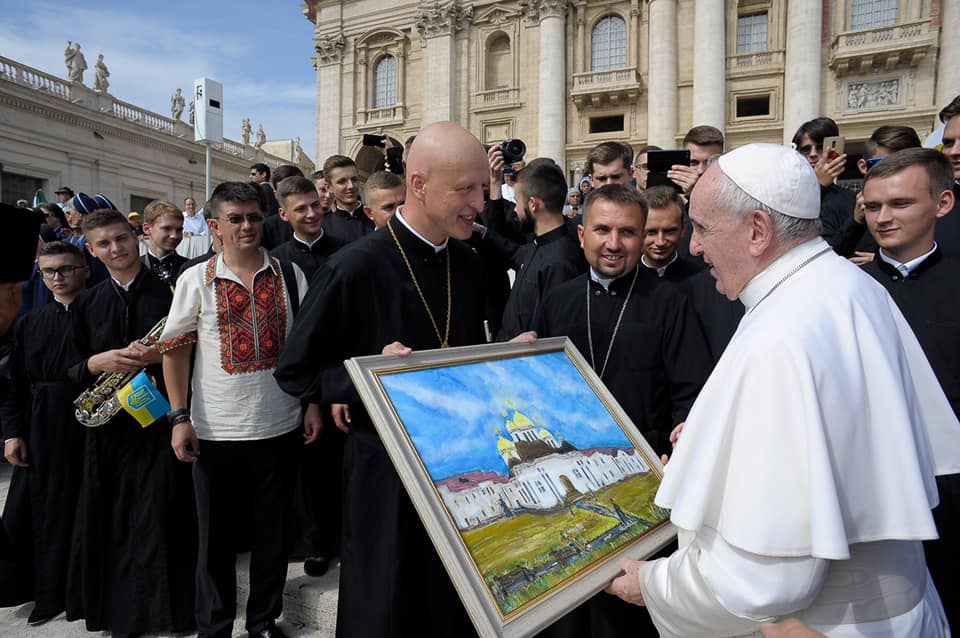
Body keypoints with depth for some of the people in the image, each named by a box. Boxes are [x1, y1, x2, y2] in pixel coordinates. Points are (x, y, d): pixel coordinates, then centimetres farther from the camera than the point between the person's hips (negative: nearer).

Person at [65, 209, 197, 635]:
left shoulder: (169, 292, 1)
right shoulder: (86, 304, 11)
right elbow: (71, 367, 11)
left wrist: (163, 353, -17)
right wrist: (98, 362, -10)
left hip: (162, 418, -3)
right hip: (109, 423, 3)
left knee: (161, 518, -2)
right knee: (110, 518, 6)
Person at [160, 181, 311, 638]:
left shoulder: (290, 275, 1)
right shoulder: (196, 280, -2)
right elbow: (174, 351, 0)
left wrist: (314, 404, 1)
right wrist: (180, 417, -6)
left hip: (279, 426, 1)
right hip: (216, 431, -1)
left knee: (272, 532, 14)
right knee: (215, 536, 13)